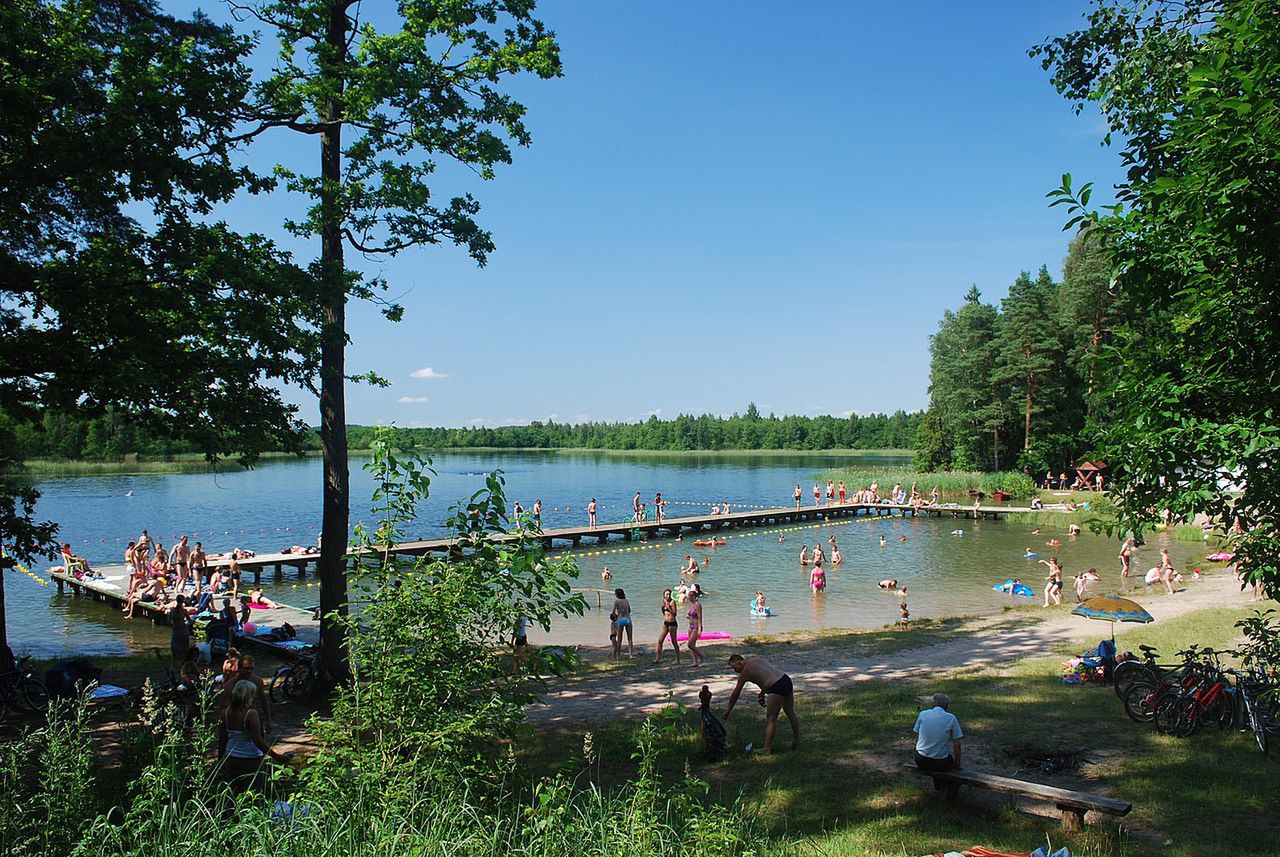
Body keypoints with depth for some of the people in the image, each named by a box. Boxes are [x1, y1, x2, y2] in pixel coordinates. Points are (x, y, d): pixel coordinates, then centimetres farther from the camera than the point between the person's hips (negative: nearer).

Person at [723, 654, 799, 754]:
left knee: (771, 719, -1)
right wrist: (762, 694, 36)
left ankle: (767, 749, 2)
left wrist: (728, 711, 12)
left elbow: (735, 694, 4)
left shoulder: (745, 671, -3)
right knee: (790, 712, 22)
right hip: (786, 679, 9)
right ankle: (796, 741, 35)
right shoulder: (756, 660, 19)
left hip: (777, 688, -9)